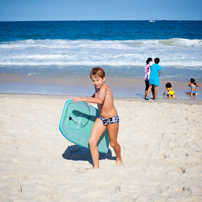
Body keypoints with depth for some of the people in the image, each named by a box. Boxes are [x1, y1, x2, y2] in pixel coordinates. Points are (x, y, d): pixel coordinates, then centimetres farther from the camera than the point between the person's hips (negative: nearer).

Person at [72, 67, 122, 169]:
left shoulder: (104, 87, -26)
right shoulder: (97, 87, -1)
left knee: (113, 143, 13)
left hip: (112, 118, -7)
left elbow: (100, 100, -47)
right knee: (92, 141, -8)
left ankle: (119, 158, 45)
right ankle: (96, 166, 4)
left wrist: (83, 99, -47)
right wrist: (89, 100, 10)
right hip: (101, 118, 7)